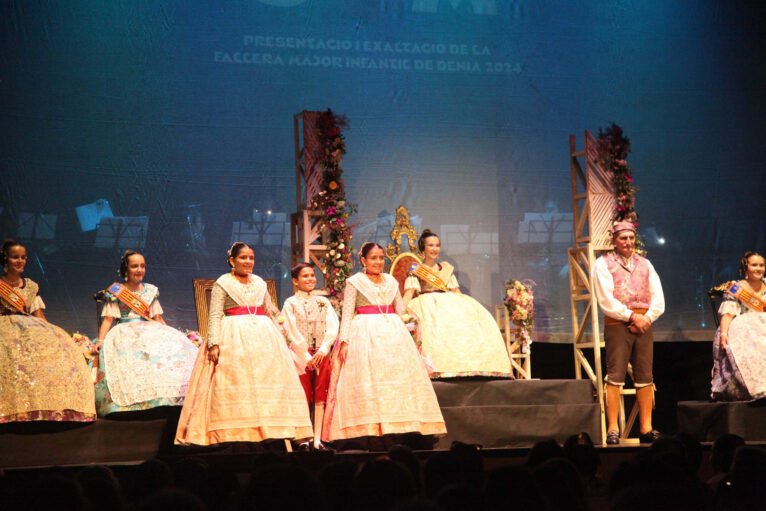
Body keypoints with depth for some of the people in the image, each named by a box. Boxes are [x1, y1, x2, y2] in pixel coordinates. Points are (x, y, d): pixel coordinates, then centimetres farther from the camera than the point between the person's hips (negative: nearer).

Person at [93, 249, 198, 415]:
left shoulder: (151, 291, 19)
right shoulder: (115, 292, 8)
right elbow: (108, 319, 2)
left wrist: (170, 336, 11)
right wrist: (100, 340, -12)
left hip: (150, 332, 4)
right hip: (124, 334, -3)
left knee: (177, 349, -22)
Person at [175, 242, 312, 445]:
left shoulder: (259, 282, 17)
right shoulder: (223, 283, 2)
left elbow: (270, 312, 24)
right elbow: (215, 316, -5)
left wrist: (281, 338, 24)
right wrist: (214, 344, -16)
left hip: (263, 336, 5)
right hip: (233, 337, -5)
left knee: (270, 381, -2)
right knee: (234, 385, -12)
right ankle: (236, 437, -16)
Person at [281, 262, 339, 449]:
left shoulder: (323, 302, 13)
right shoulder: (290, 304, 3)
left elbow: (333, 328, 3)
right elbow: (292, 332, -4)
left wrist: (322, 350, -11)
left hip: (321, 354, 3)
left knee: (320, 397, -3)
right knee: (303, 398, -4)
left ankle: (317, 439, -3)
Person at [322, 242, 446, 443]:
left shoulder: (391, 281, 17)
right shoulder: (355, 281, 4)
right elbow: (347, 314, 0)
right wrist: (344, 341, -9)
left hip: (392, 333, 5)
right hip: (365, 334, -5)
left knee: (398, 376, -4)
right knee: (367, 381, -12)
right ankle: (370, 430, -15)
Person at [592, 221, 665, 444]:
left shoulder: (644, 264, 17)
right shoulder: (603, 264, 3)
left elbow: (658, 300, 11)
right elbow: (606, 301, -7)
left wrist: (647, 318, -6)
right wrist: (632, 316, -11)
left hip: (644, 324, 4)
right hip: (617, 325, -4)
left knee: (645, 377, 2)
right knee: (615, 376, -10)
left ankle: (646, 428, 5)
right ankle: (612, 429, -9)